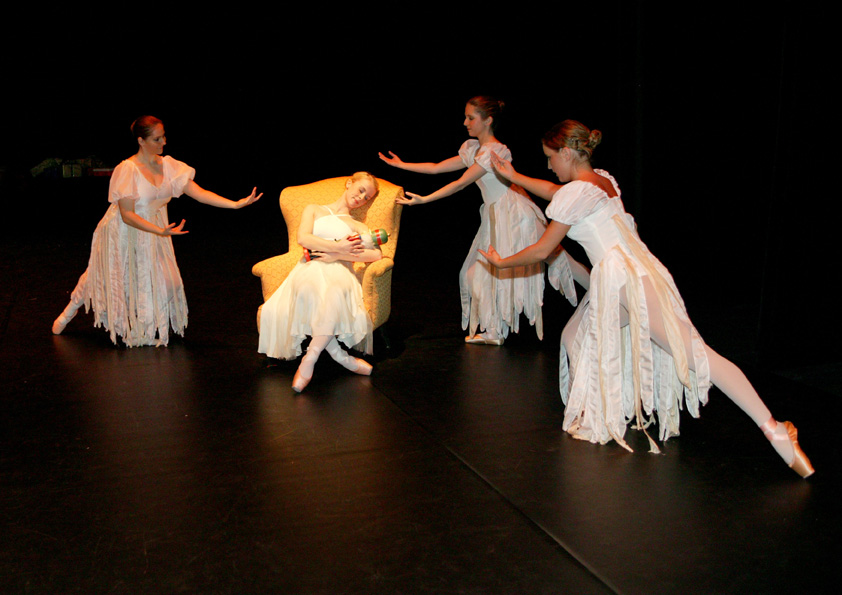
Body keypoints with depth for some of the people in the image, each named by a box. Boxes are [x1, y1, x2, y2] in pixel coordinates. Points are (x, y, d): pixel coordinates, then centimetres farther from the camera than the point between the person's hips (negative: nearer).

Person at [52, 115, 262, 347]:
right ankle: (69, 312, 42)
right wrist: (161, 231, -37)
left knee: (160, 281, -1)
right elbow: (127, 215, -26)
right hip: (123, 233, -5)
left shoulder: (168, 165, -8)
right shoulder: (127, 170, -24)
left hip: (152, 233, 5)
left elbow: (199, 192, -13)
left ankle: (143, 334, 20)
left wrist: (236, 204, -24)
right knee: (105, 277, 13)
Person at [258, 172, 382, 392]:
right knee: (308, 291, -41)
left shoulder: (356, 226, 29)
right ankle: (343, 358, -36)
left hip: (340, 271, 1)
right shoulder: (314, 210, 27)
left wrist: (338, 255, -6)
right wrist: (337, 246, -5)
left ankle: (309, 361, -41)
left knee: (336, 292, -40)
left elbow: (376, 254, 7)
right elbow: (303, 238, 5)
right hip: (310, 269, 0)